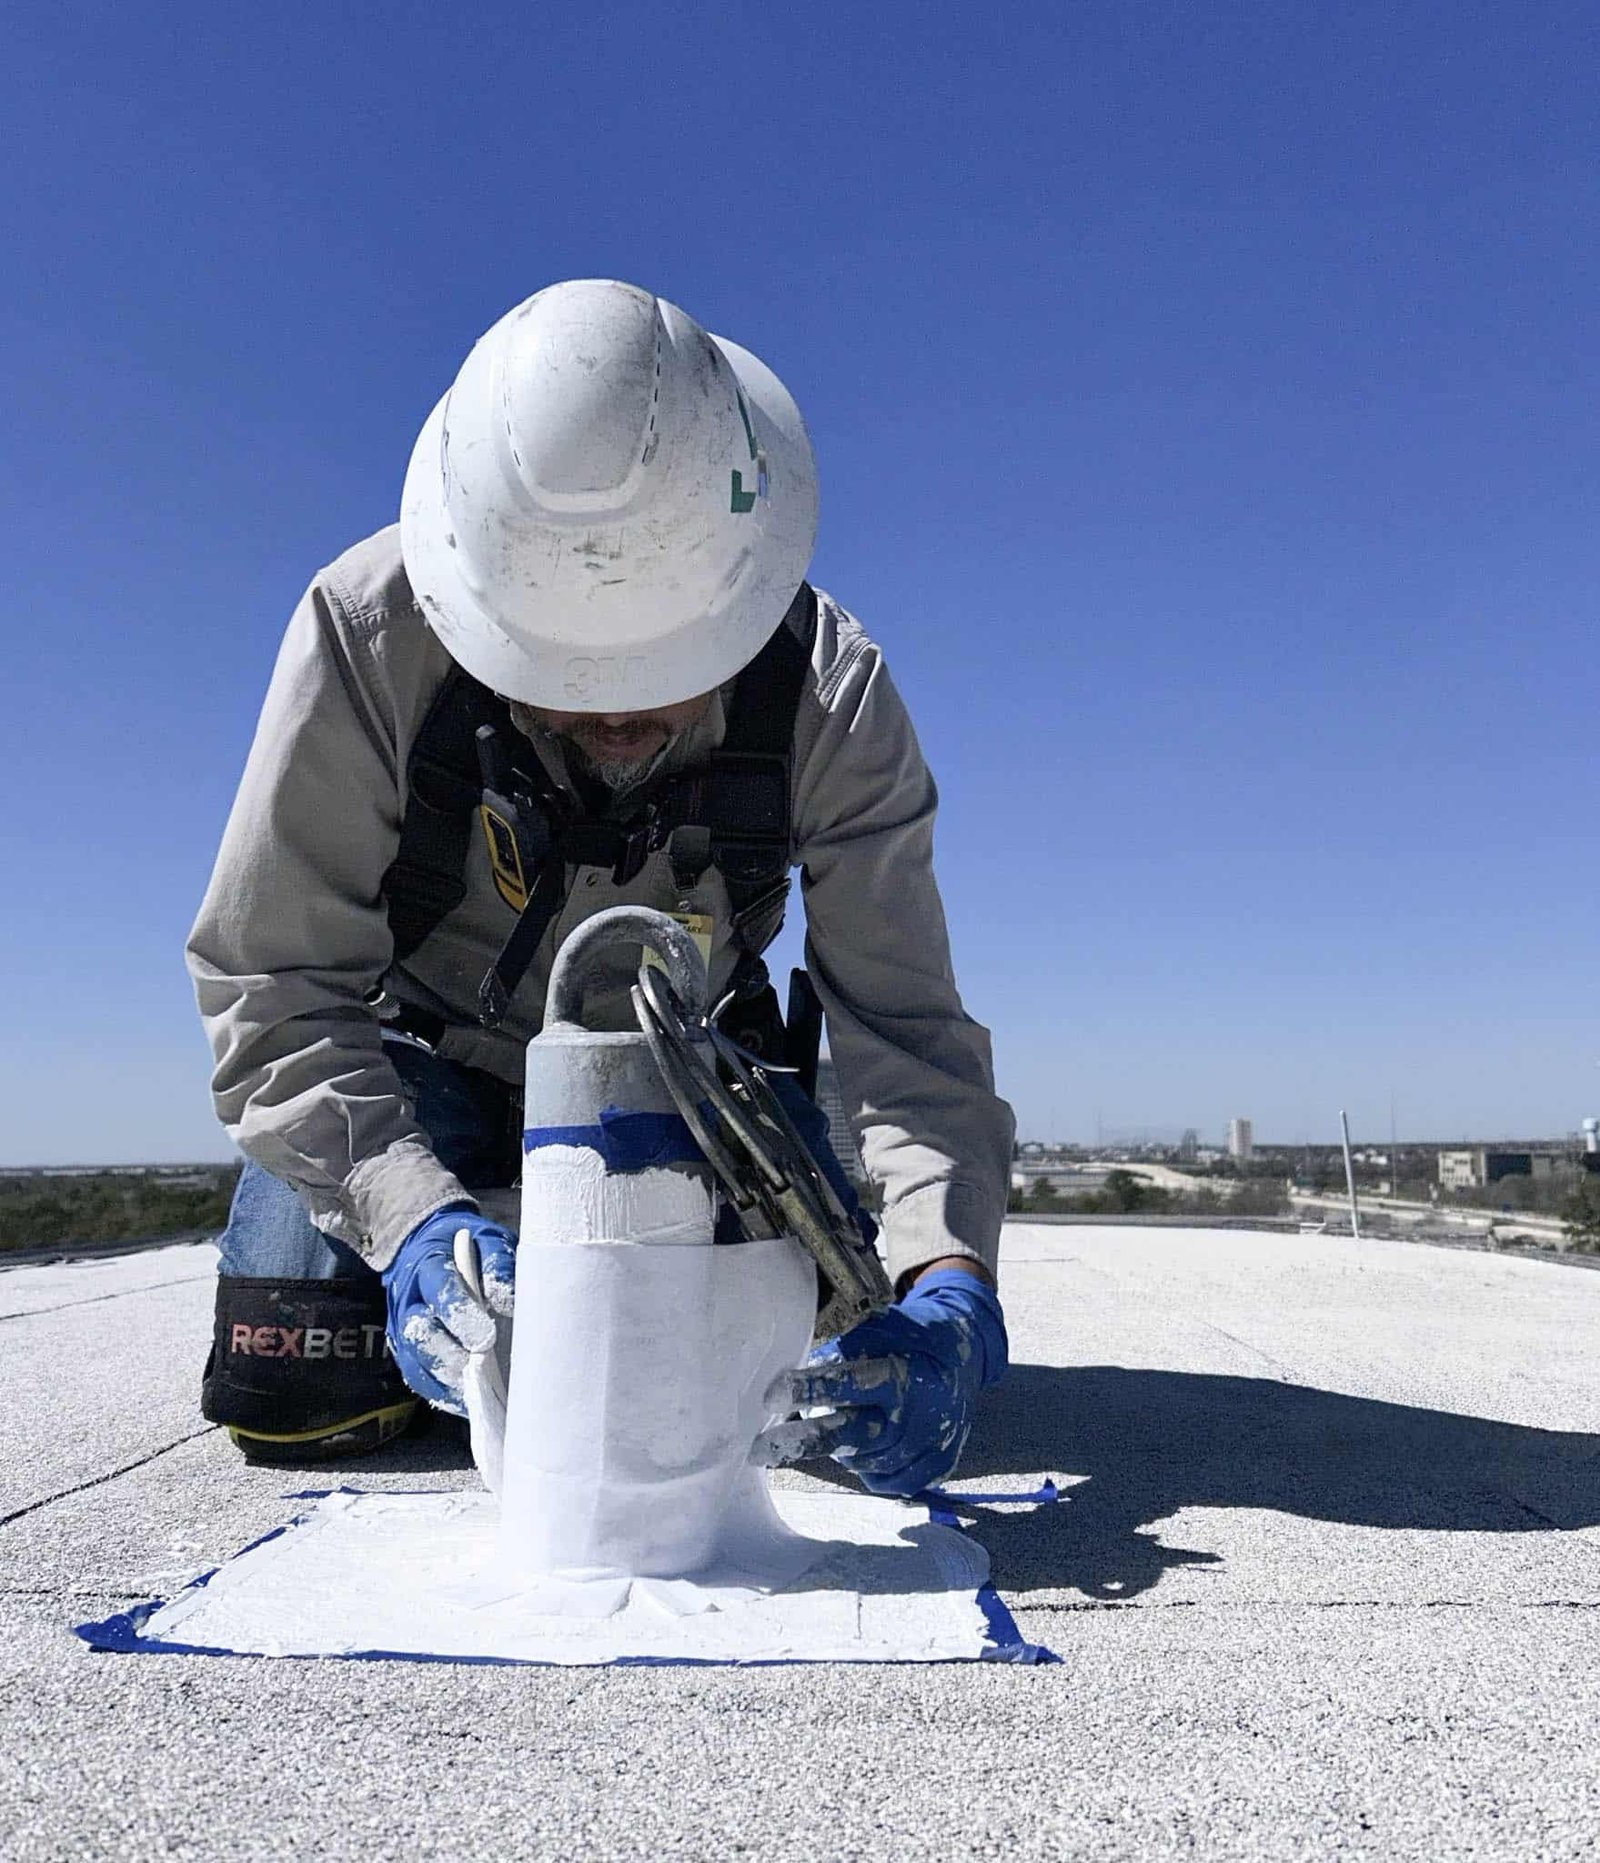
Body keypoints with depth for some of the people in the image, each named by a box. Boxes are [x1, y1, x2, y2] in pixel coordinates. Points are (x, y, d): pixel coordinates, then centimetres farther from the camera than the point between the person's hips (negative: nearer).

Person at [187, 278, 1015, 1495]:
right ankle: (469, 1244, 18)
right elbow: (274, 987, -27)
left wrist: (949, 1278, -45)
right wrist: (414, 1212, -43)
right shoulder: (371, 629, -30)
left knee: (799, 1372, -10)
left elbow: (906, 1028, -28)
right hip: (430, 1059, 0)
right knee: (304, 1397, -15)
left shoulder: (830, 693, -27)